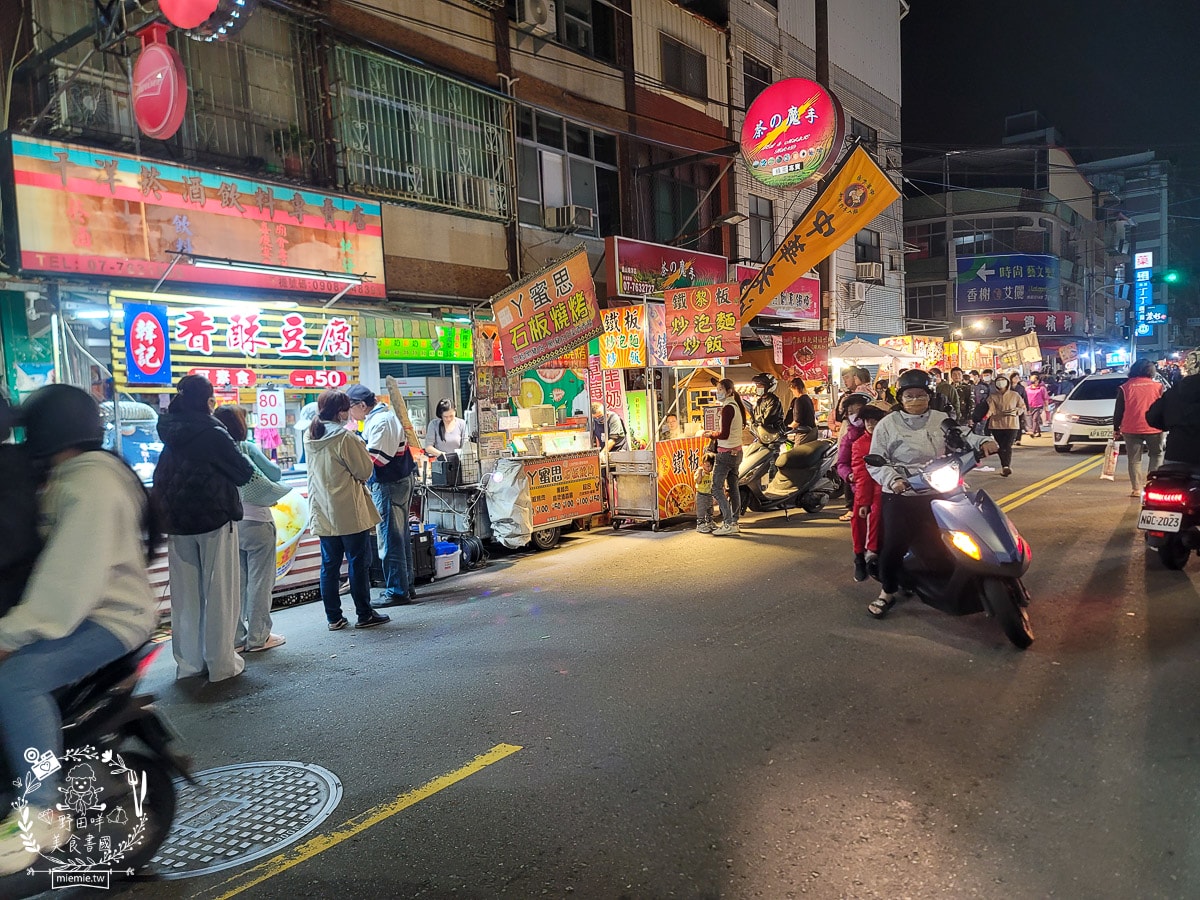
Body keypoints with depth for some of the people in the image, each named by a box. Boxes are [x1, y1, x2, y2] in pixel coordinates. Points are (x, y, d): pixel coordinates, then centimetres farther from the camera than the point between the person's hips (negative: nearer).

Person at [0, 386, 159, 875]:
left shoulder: (91, 483, -18)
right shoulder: (72, 477, 16)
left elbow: (72, 576, -27)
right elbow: (58, 561, 15)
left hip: (111, 617, -11)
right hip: (83, 610, 11)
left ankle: (41, 814, -17)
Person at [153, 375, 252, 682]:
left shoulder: (170, 435, 6)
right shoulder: (212, 433, -13)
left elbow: (161, 480, 12)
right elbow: (243, 472, -8)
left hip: (178, 522, 6)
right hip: (215, 520, -6)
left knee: (186, 594, 11)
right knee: (220, 592, 1)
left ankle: (188, 662, 18)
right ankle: (221, 663, 5)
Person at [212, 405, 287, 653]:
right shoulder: (246, 448, -10)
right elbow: (275, 474, -8)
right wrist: (272, 464, 11)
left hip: (228, 525, 5)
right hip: (255, 523, -5)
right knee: (259, 581, 3)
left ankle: (235, 635, 17)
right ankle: (258, 637, 7)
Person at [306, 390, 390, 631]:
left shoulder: (310, 437, 7)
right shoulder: (345, 437, -16)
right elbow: (365, 470, -10)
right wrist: (362, 449, 8)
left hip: (322, 513, 7)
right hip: (349, 512, -7)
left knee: (329, 565, 10)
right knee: (359, 563, 3)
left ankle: (334, 618, 15)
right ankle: (364, 615, 9)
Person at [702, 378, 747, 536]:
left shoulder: (727, 408, -17)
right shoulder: (736, 405, 11)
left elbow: (724, 434, -21)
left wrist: (711, 434, -5)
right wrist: (715, 431, 12)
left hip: (726, 453, -9)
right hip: (737, 452, 9)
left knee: (717, 488, -5)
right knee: (733, 488, 12)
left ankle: (729, 523, -8)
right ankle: (734, 522, 17)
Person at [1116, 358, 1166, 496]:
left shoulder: (1125, 388, -2)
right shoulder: (1158, 386, 1)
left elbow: (1118, 411, 0)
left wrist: (1116, 429, 6)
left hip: (1131, 429, 0)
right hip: (1154, 428, 1)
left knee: (1134, 459, 5)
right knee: (1156, 455, 16)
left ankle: (1136, 488, 1)